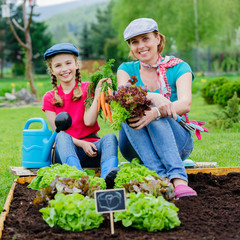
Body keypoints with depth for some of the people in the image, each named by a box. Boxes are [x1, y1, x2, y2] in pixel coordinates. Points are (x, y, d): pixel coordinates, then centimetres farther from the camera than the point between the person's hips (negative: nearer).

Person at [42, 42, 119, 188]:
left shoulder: (88, 89, 8)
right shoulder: (49, 98, 10)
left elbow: (89, 121, -5)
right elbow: (58, 131, 0)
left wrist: (98, 93, -10)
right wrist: (81, 143, -17)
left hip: (92, 146, 0)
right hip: (67, 149, 0)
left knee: (110, 137, -29)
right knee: (62, 137, -32)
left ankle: (107, 176, -60)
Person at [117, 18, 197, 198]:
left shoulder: (179, 67, 0)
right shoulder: (126, 69, 6)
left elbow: (185, 104, -20)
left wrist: (155, 113, -41)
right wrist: (153, 97, -38)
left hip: (177, 142, -1)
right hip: (136, 147, 2)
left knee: (155, 110, -31)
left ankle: (179, 181, -48)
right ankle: (161, 176, -45)